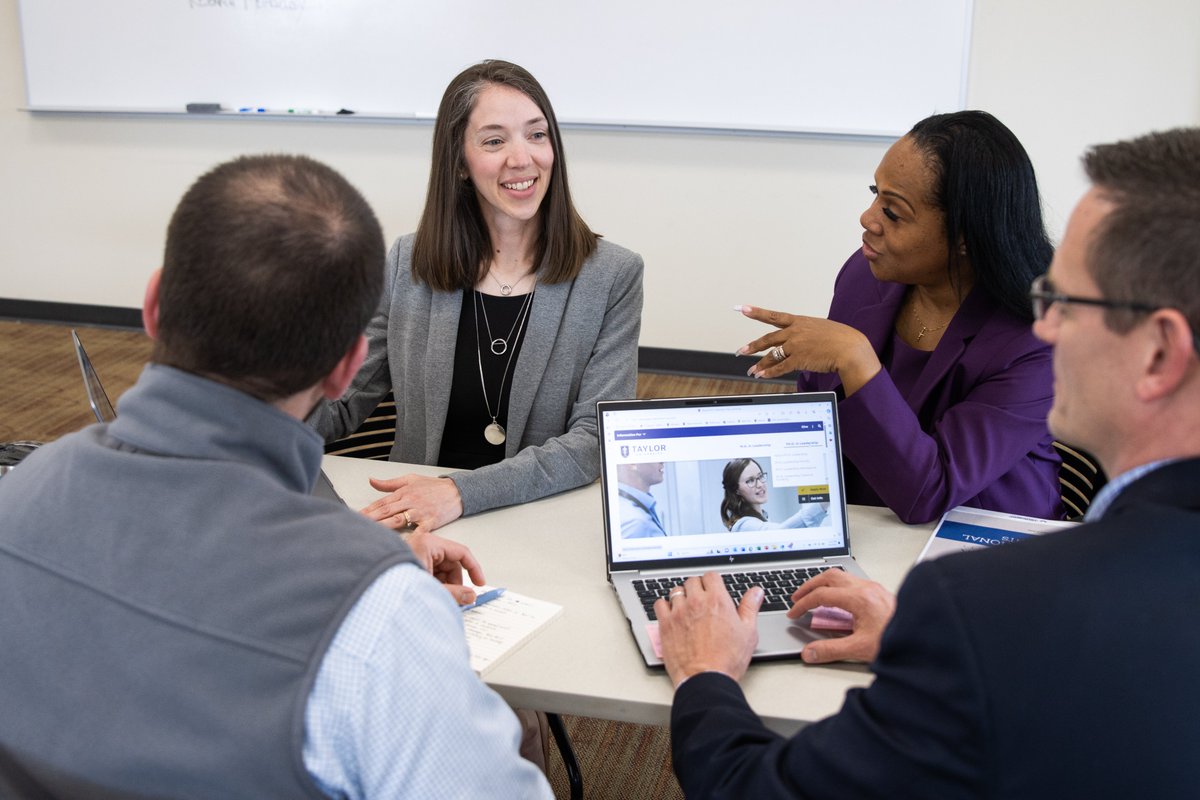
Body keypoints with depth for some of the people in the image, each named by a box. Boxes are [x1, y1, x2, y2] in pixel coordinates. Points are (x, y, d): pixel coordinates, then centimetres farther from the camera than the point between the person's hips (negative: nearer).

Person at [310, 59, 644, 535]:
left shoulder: (612, 276, -5)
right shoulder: (407, 265, 2)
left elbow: (597, 440, -12)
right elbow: (341, 406, 4)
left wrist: (462, 492, -26)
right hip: (418, 527, 0)